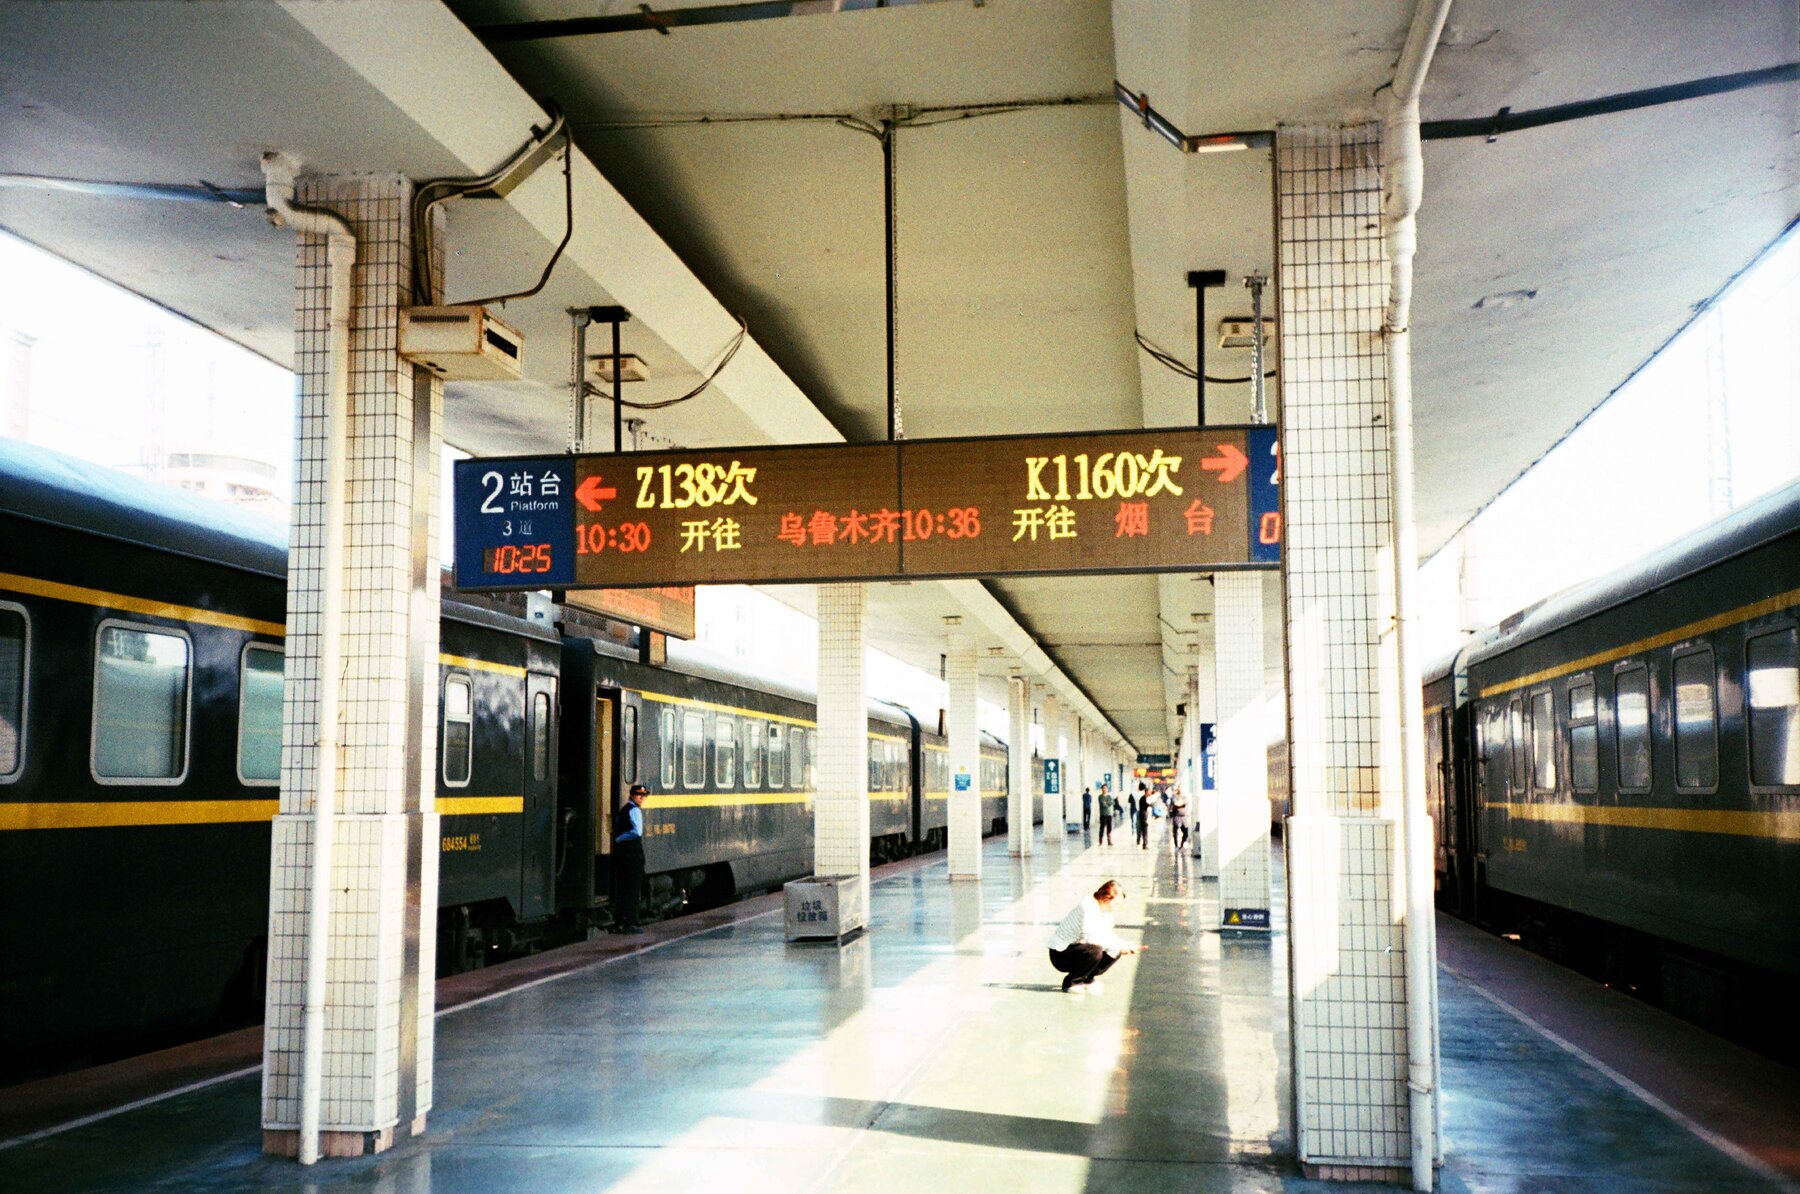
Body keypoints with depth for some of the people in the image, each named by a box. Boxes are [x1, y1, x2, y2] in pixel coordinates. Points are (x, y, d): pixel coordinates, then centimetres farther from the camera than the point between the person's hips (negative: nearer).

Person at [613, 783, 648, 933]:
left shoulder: (623, 810, 18)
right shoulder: (635, 810, -12)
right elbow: (637, 831, -25)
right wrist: (619, 839, -15)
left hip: (620, 852, 9)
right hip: (632, 853, -9)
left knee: (620, 889, 12)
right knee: (632, 890, -4)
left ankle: (618, 922, 17)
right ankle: (629, 924, -4)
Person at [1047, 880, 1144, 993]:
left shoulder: (1105, 911, 5)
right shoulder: (1087, 908, -25)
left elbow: (1107, 936, 8)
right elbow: (1090, 937, -35)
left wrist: (1128, 947, -8)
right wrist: (1117, 947, -30)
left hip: (1077, 947, 9)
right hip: (1060, 954, -9)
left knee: (1116, 952, -3)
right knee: (1095, 951, -35)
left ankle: (1087, 980, 10)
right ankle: (1070, 982, -13)